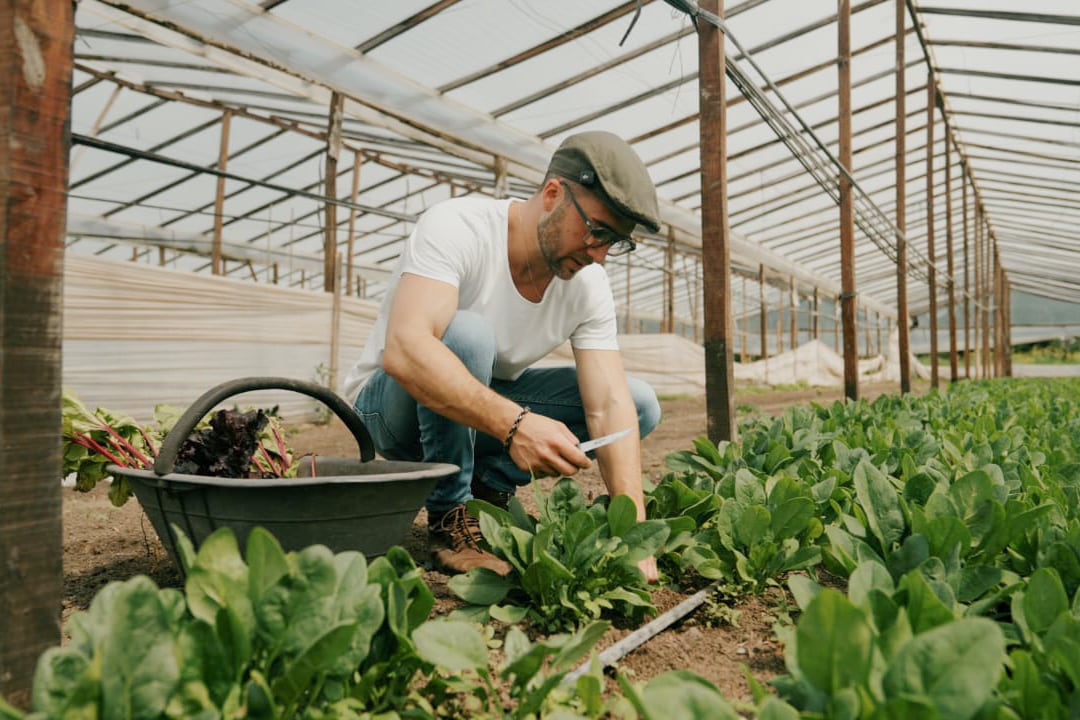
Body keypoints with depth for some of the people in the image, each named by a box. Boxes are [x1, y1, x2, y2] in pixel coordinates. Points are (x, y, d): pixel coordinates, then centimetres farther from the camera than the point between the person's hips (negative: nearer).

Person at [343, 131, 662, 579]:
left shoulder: (588, 285, -12)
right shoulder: (457, 227, -27)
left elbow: (609, 406, -18)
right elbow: (404, 350, -42)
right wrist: (514, 423, -52)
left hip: (487, 405, 5)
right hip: (392, 403, -4)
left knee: (640, 404, -9)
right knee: (464, 332, -38)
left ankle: (488, 484, -3)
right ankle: (450, 512, -17)